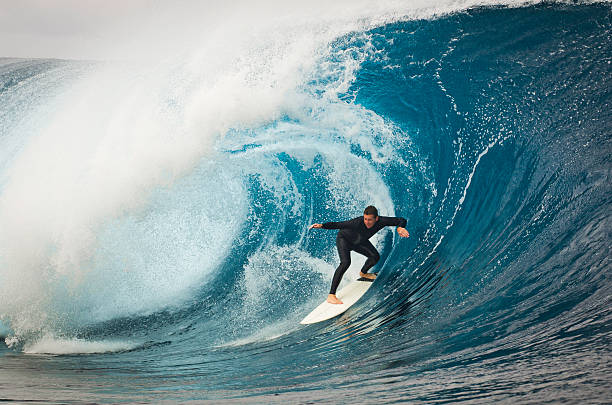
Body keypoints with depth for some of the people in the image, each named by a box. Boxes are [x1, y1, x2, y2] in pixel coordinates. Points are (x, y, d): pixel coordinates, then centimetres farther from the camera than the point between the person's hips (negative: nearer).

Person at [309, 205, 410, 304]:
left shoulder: (381, 221, -29)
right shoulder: (358, 222, -41)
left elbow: (401, 220, -21)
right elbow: (339, 224, -45)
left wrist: (400, 228, -44)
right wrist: (322, 225, -60)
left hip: (359, 242, 6)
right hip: (344, 239, -6)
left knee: (375, 257, 5)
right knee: (345, 262, -27)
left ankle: (363, 273, 41)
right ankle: (331, 295, -29)